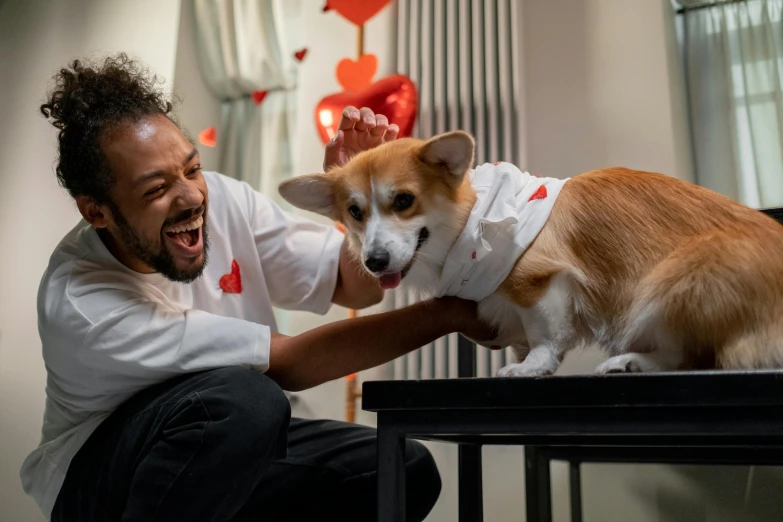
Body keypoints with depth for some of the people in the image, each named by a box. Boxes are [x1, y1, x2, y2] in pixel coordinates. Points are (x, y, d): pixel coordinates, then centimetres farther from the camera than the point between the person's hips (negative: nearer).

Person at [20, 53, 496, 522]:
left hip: (236, 448, 6)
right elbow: (285, 362, -31)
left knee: (405, 472, -14)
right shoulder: (79, 301, -28)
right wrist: (447, 313, -30)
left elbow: (357, 287, -8)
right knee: (245, 398, -36)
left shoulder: (223, 200, -15)